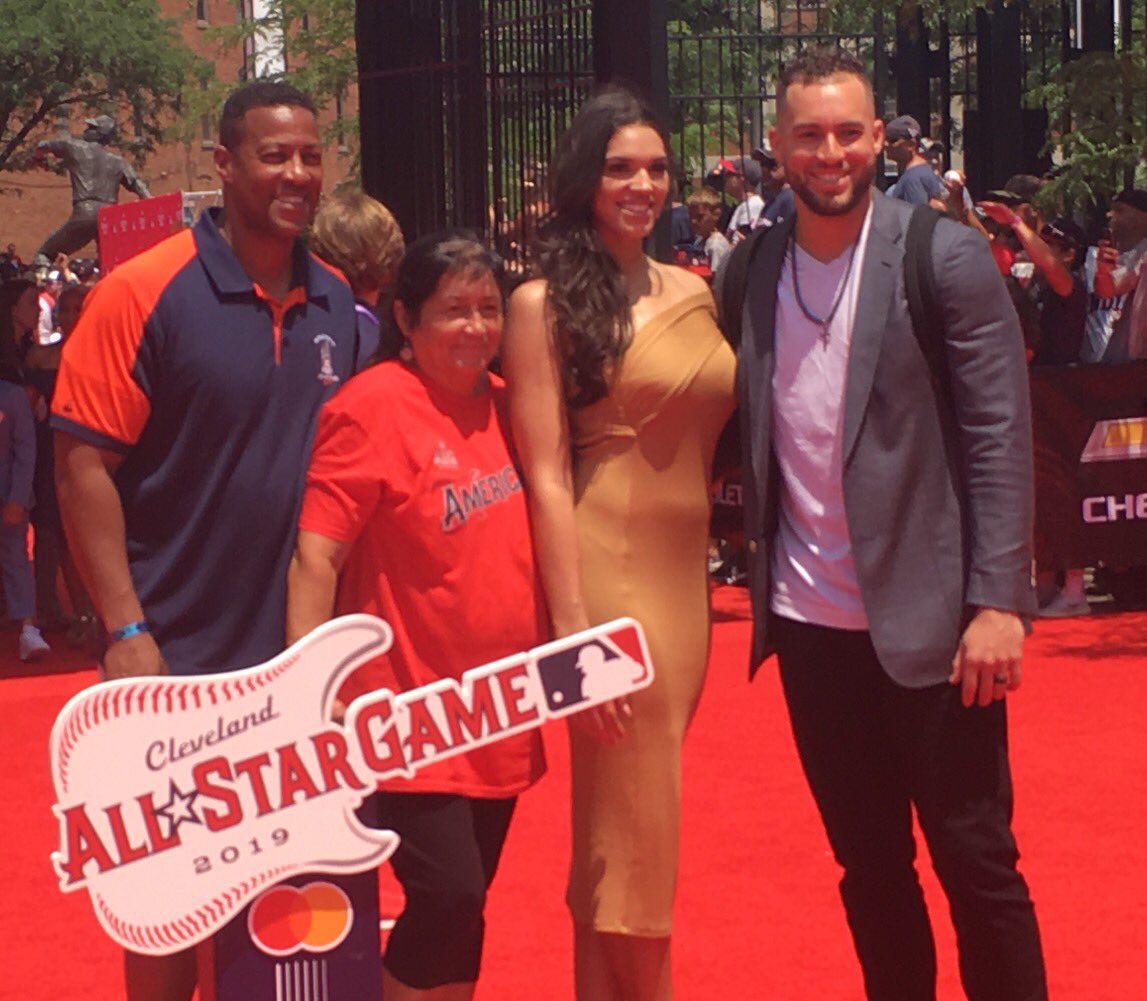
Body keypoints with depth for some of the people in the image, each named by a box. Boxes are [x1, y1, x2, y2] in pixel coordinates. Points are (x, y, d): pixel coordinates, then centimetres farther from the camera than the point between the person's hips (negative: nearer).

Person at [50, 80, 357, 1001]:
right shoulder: (142, 294, -11)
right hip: (180, 656, -5)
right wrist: (126, 630, -17)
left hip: (307, 651, 5)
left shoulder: (339, 306, 6)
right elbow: (83, 466, -12)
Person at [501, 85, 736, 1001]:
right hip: (609, 569, -6)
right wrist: (572, 630, -16)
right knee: (628, 828, -1)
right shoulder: (546, 304, -5)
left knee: (639, 818, 13)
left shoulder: (695, 293, 12)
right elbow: (546, 476, -10)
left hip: (689, 571, 6)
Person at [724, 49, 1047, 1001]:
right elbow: (754, 439, 10)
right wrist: (761, 576, 0)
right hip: (809, 621, 4)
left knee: (976, 861, 1)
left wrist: (999, 600, -16)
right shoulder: (753, 271, 6)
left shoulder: (948, 258, -7)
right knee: (868, 861, 12)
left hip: (926, 617, -4)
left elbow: (1000, 438, -10)